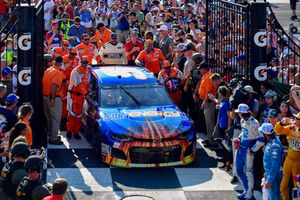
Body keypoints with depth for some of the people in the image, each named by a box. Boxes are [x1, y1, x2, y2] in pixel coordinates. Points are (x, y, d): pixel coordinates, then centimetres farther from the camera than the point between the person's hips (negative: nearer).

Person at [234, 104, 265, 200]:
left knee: (248, 173, -1)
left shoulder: (253, 123, -22)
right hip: (240, 148, 9)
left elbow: (261, 139, -22)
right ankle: (246, 191, 32)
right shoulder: (242, 120, 5)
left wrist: (253, 150, -17)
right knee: (238, 171, 17)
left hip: (248, 150, -9)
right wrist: (239, 138, 7)